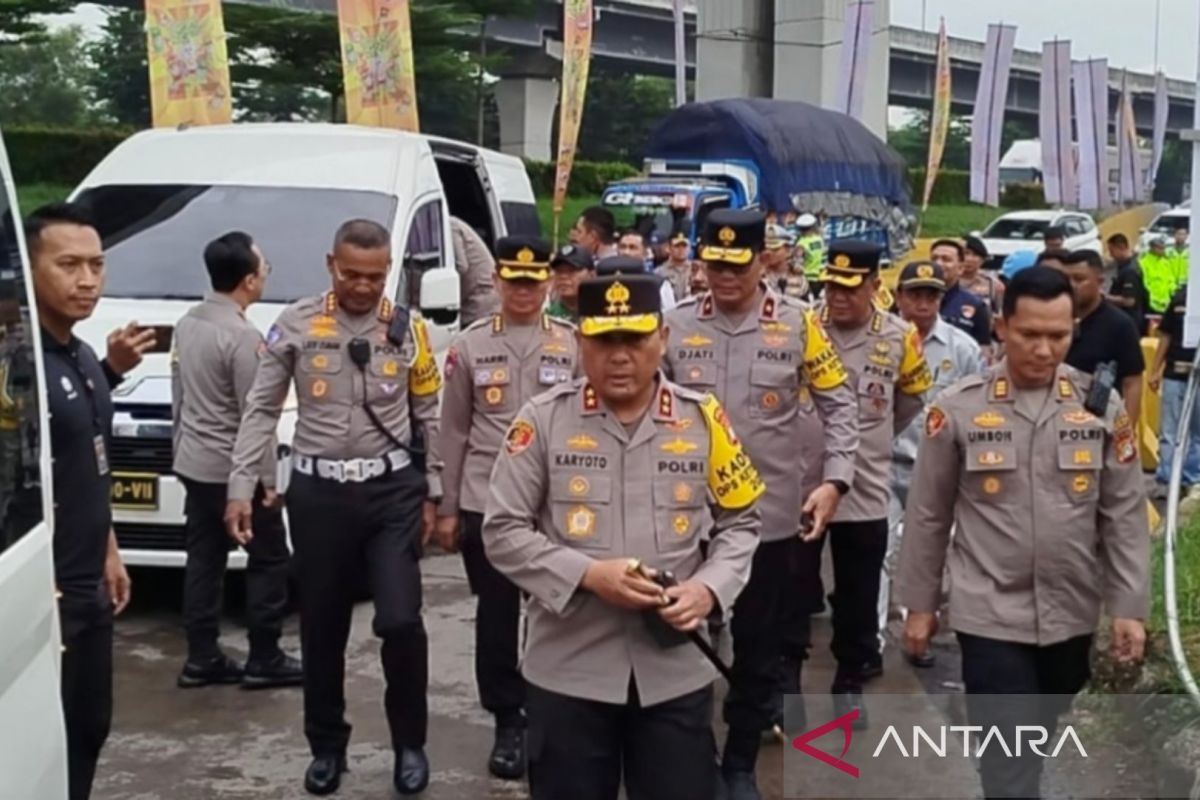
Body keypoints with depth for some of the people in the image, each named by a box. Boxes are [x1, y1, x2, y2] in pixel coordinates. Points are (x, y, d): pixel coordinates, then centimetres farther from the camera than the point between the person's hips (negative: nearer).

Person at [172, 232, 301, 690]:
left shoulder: (187, 323, 7)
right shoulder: (243, 337, -21)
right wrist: (268, 477, -13)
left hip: (193, 465, 8)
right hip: (235, 471, -8)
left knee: (204, 560, 12)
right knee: (269, 561, 3)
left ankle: (201, 658, 16)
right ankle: (264, 661, 8)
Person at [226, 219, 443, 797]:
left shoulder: (409, 330, 3)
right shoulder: (296, 325, -1)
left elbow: (430, 417, 9)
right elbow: (261, 411, 2)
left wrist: (433, 492, 7)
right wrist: (241, 487, -3)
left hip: (392, 489, 0)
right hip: (318, 491, 0)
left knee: (400, 620, -9)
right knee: (322, 628, 9)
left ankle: (409, 743, 13)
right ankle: (327, 746, 27)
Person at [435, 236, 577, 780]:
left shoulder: (574, 344, 3)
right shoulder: (469, 346, 5)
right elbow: (453, 432, 7)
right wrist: (447, 507, 5)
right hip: (485, 501, 1)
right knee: (495, 614, 6)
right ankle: (508, 725, 19)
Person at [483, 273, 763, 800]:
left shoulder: (702, 418, 2)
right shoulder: (542, 420, -4)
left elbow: (739, 523, 9)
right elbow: (503, 532, -3)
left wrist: (709, 588, -9)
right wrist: (587, 574, -16)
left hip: (676, 671, 1)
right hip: (568, 670, -1)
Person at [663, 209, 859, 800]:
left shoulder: (797, 324, -3)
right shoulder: (676, 325, -1)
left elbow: (837, 405, 2)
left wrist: (834, 480, -9)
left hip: (771, 515, 0)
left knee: (759, 649, 11)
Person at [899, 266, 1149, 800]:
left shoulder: (1103, 407, -2)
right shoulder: (958, 407, -7)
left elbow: (1124, 514, 2)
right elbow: (927, 515, 0)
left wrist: (1129, 607, -1)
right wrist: (919, 603, 4)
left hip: (1071, 614, 3)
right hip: (990, 614, -3)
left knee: (1044, 747, 21)